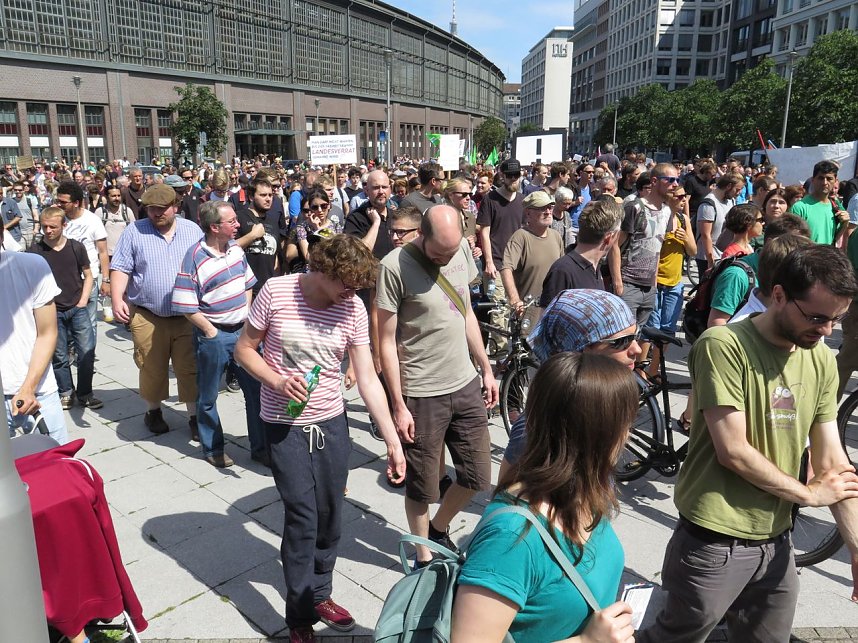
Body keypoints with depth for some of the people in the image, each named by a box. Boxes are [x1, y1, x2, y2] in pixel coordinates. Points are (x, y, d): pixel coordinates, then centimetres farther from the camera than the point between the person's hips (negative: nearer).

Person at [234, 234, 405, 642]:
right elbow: (244, 349, -3)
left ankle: (319, 593, 37)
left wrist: (393, 442, -8)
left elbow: (368, 381, -6)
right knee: (302, 517, -3)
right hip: (285, 425, -3)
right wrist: (276, 381, -21)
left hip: (332, 423, 3)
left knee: (330, 515, 12)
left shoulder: (353, 309, -8)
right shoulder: (275, 292, -14)